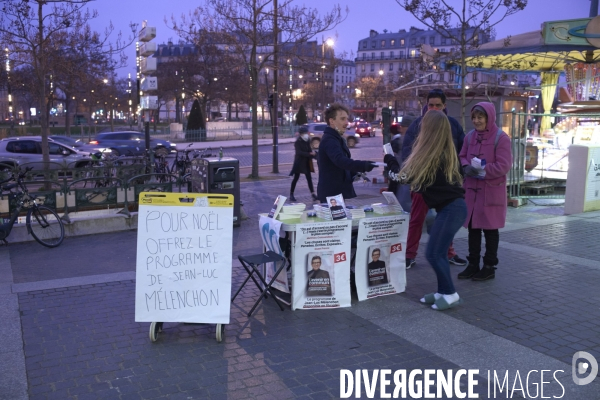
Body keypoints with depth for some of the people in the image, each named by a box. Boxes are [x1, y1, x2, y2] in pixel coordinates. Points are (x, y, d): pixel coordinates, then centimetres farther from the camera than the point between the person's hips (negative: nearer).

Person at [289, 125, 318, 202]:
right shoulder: (297, 142, -11)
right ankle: (291, 195, 9)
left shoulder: (307, 141, 8)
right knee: (296, 178, -1)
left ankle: (313, 194, 4)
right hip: (299, 163, -6)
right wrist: (310, 154, -31)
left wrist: (313, 153, -18)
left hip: (306, 163, 6)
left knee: (309, 178, 4)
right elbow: (299, 152, -22)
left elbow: (309, 150, 6)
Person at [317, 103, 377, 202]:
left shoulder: (338, 139, 16)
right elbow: (340, 160, -34)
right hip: (331, 193, -10)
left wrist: (354, 174, 8)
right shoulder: (329, 140, -17)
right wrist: (364, 165, -44)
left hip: (338, 192, 10)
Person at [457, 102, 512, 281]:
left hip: (492, 191, -5)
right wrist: (466, 167, -8)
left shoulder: (501, 138, -11)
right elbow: (462, 156, 14)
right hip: (471, 189, 6)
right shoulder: (470, 136, 7)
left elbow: (504, 166, -15)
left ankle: (489, 267, 17)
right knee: (473, 228, 11)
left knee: (490, 229, 5)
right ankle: (473, 264, 23)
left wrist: (481, 170, -21)